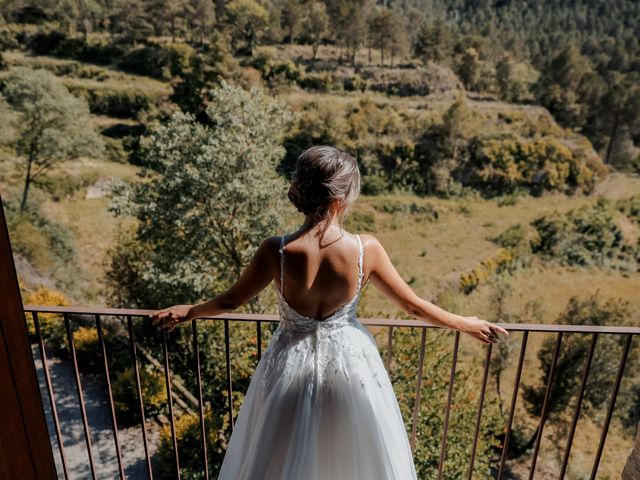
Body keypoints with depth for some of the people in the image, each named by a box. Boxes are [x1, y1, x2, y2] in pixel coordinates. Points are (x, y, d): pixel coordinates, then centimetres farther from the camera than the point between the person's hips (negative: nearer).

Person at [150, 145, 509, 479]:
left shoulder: (276, 251, -22)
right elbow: (414, 306, -9)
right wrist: (466, 324, 9)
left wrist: (186, 312, 13)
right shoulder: (367, 249, -21)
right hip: (350, 362, 1)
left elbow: (230, 301, -7)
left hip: (292, 364, 0)